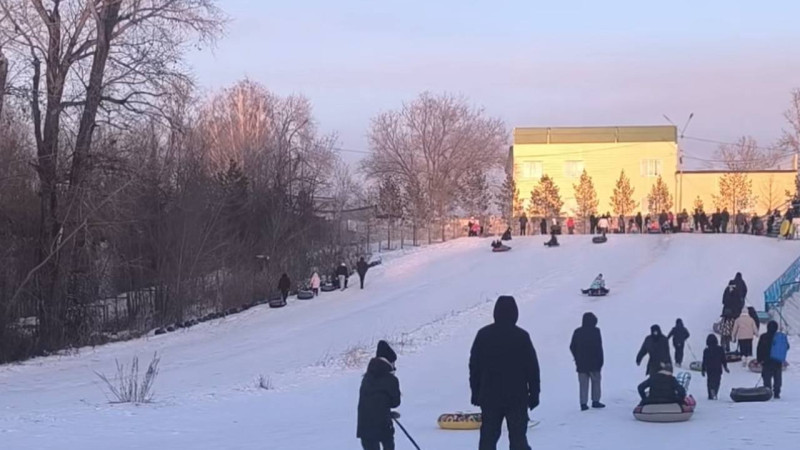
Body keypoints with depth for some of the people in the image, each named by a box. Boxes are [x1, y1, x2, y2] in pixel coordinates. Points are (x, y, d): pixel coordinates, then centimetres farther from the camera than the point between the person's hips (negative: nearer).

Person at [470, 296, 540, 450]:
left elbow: (474, 366, 5)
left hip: (489, 397, 2)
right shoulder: (522, 336, -7)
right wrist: (534, 393, 5)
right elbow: (533, 368, -4)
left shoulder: (483, 335, 1)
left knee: (488, 438, 8)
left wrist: (475, 392, 13)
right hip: (517, 397, -2)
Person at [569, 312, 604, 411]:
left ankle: (583, 403, -1)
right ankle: (595, 401, 11)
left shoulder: (577, 332, 5)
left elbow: (572, 347, 8)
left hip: (581, 363, 3)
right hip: (594, 363, -3)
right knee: (596, 381, 11)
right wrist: (600, 361, -5)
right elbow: (599, 347, -11)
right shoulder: (595, 331, -9)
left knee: (583, 383, 5)